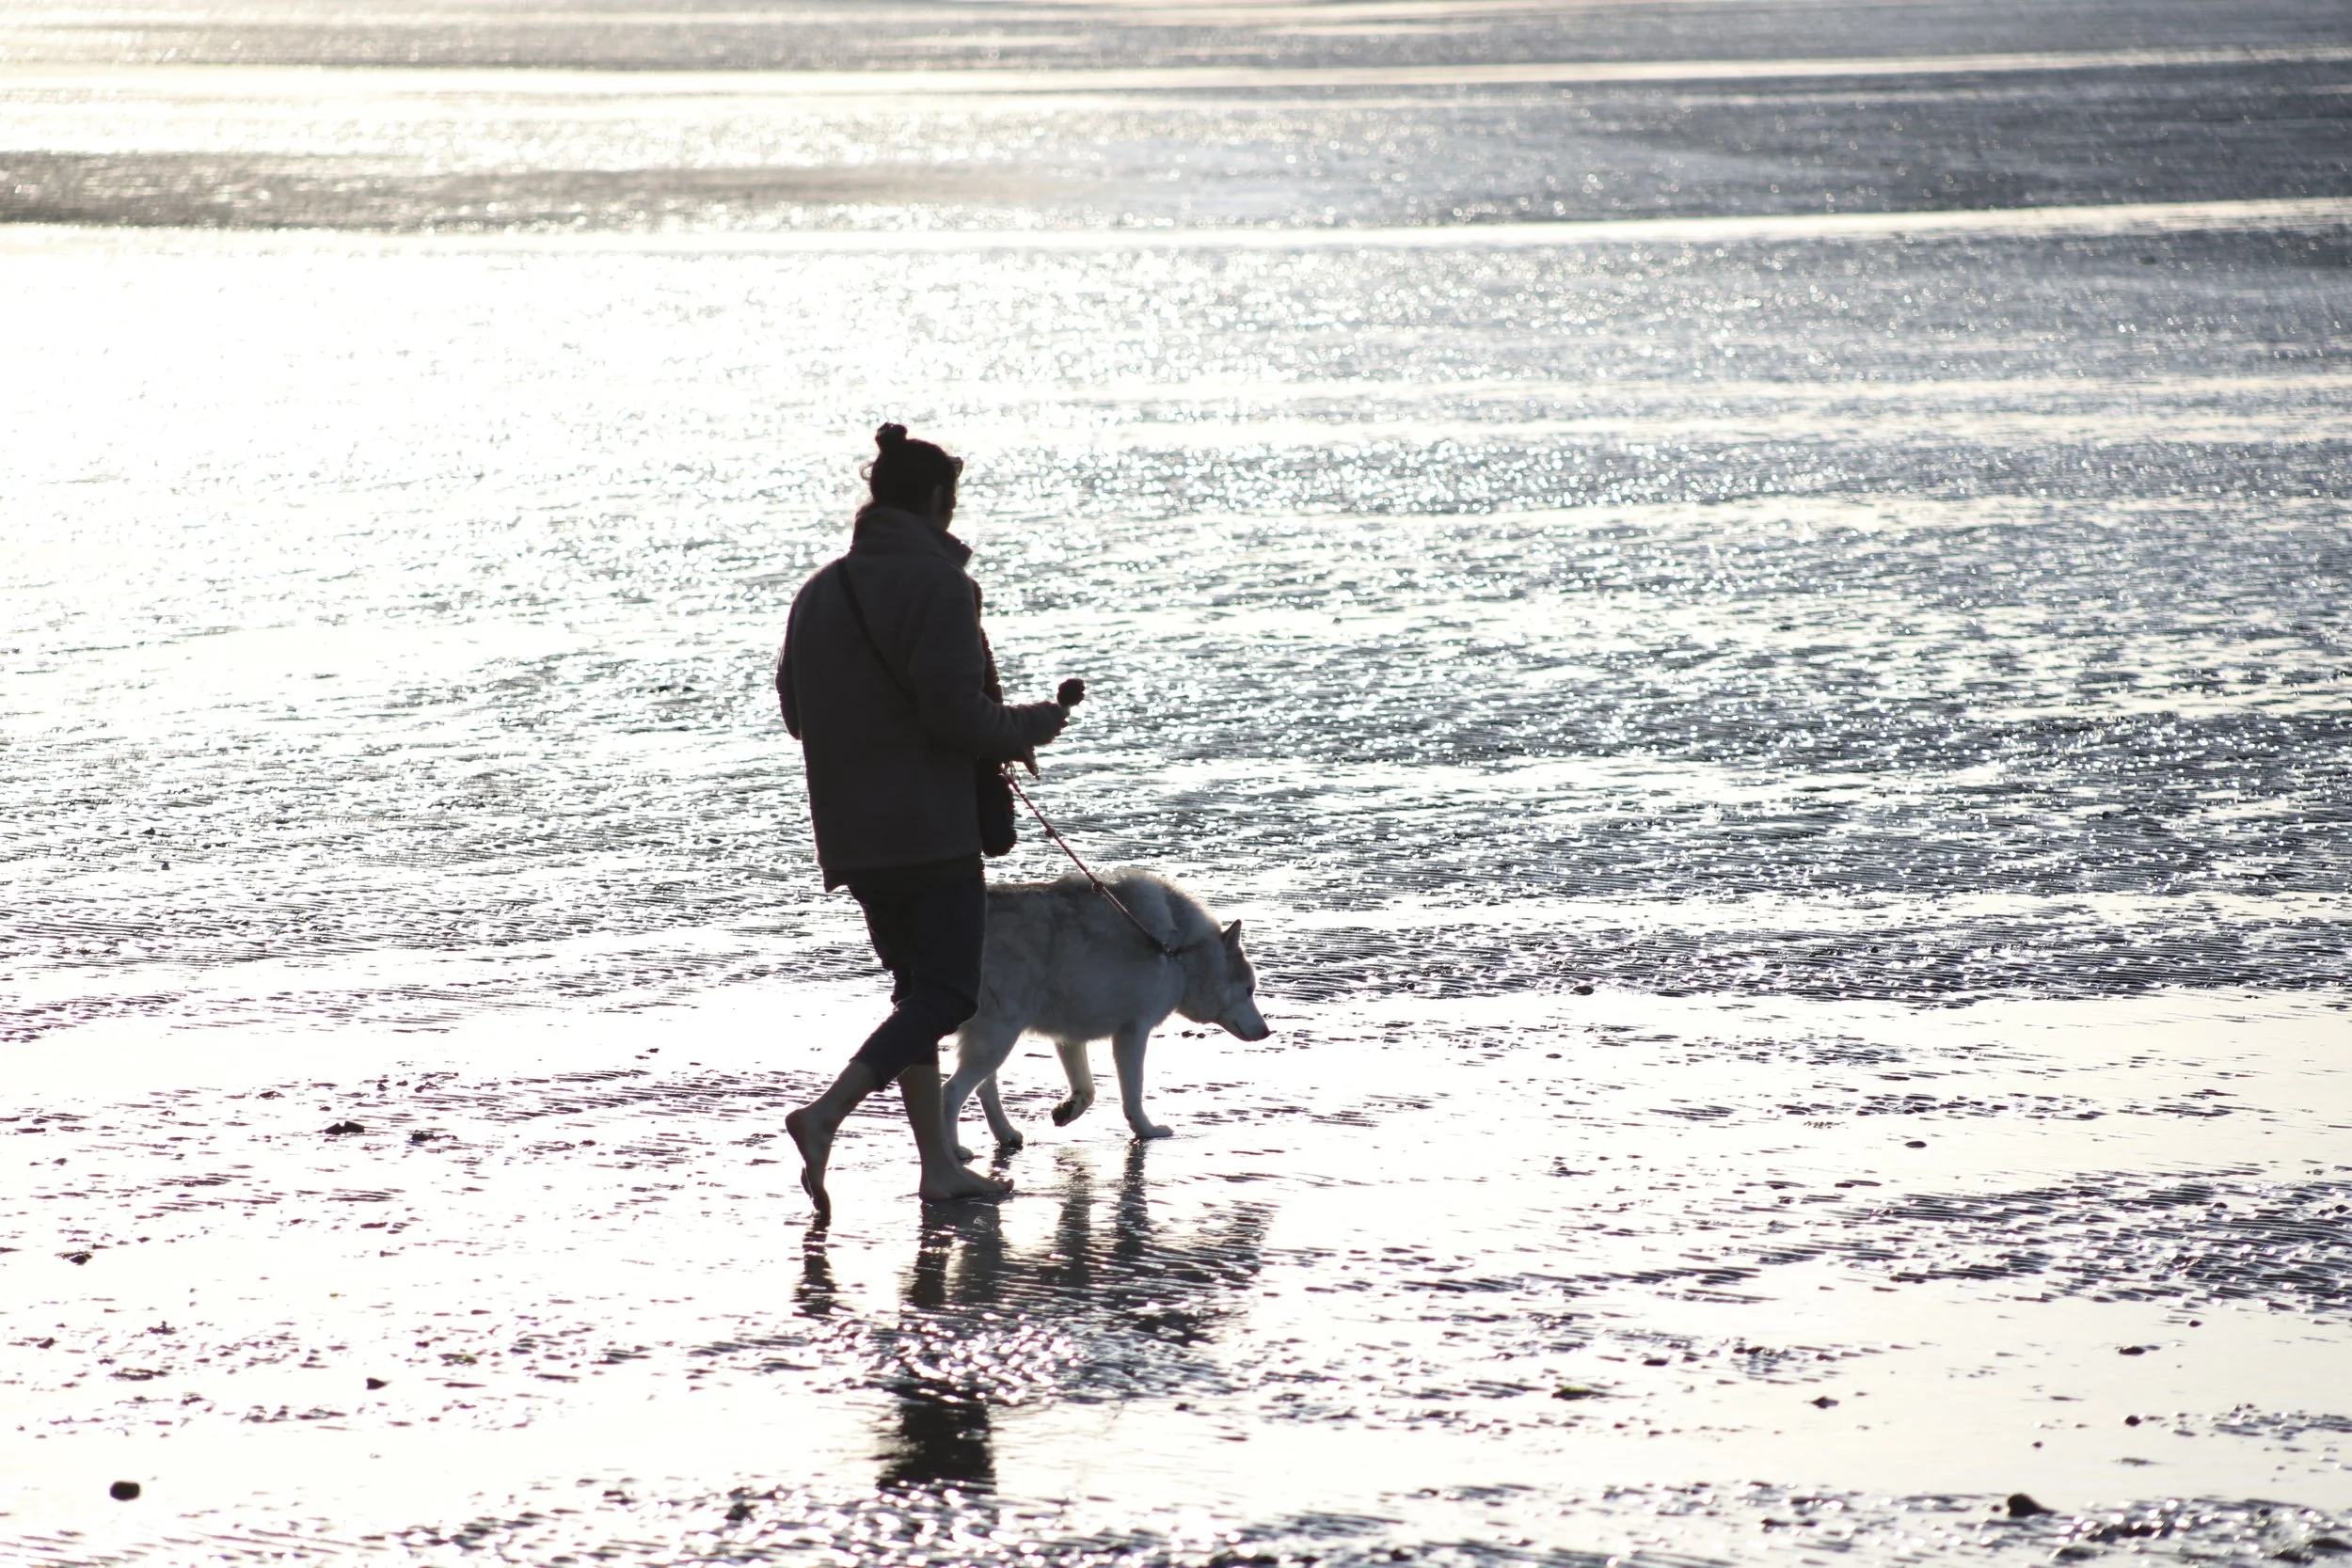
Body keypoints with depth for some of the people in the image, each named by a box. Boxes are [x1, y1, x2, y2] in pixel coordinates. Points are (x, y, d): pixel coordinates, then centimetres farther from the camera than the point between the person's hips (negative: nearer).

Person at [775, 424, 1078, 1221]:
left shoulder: (820, 592, 11)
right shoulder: (937, 586, -13)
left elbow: (795, 707, 15)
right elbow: (955, 711, -19)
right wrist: (1031, 725, -3)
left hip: (854, 832, 8)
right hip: (930, 824, -8)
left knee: (917, 986, 15)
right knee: (948, 993, -5)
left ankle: (939, 1162, 13)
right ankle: (826, 1113, -22)